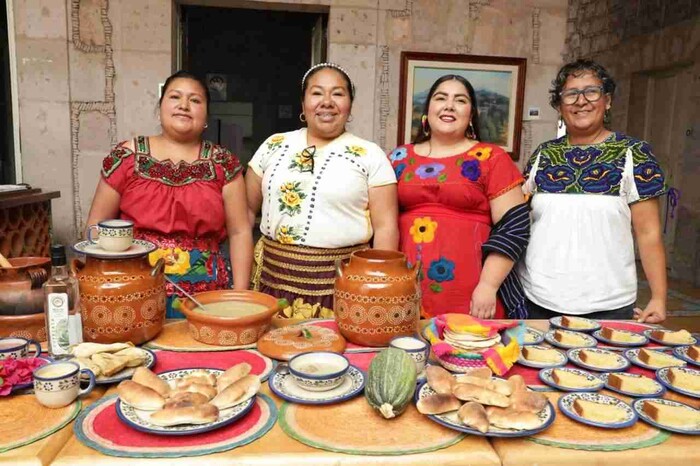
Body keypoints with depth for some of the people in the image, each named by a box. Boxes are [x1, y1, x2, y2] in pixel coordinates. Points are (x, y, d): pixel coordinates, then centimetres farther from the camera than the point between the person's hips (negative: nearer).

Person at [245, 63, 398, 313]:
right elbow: (247, 210, 11)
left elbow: (385, 227, -4)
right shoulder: (273, 146, 7)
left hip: (341, 283, -2)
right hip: (275, 277, 3)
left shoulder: (370, 155, -2)